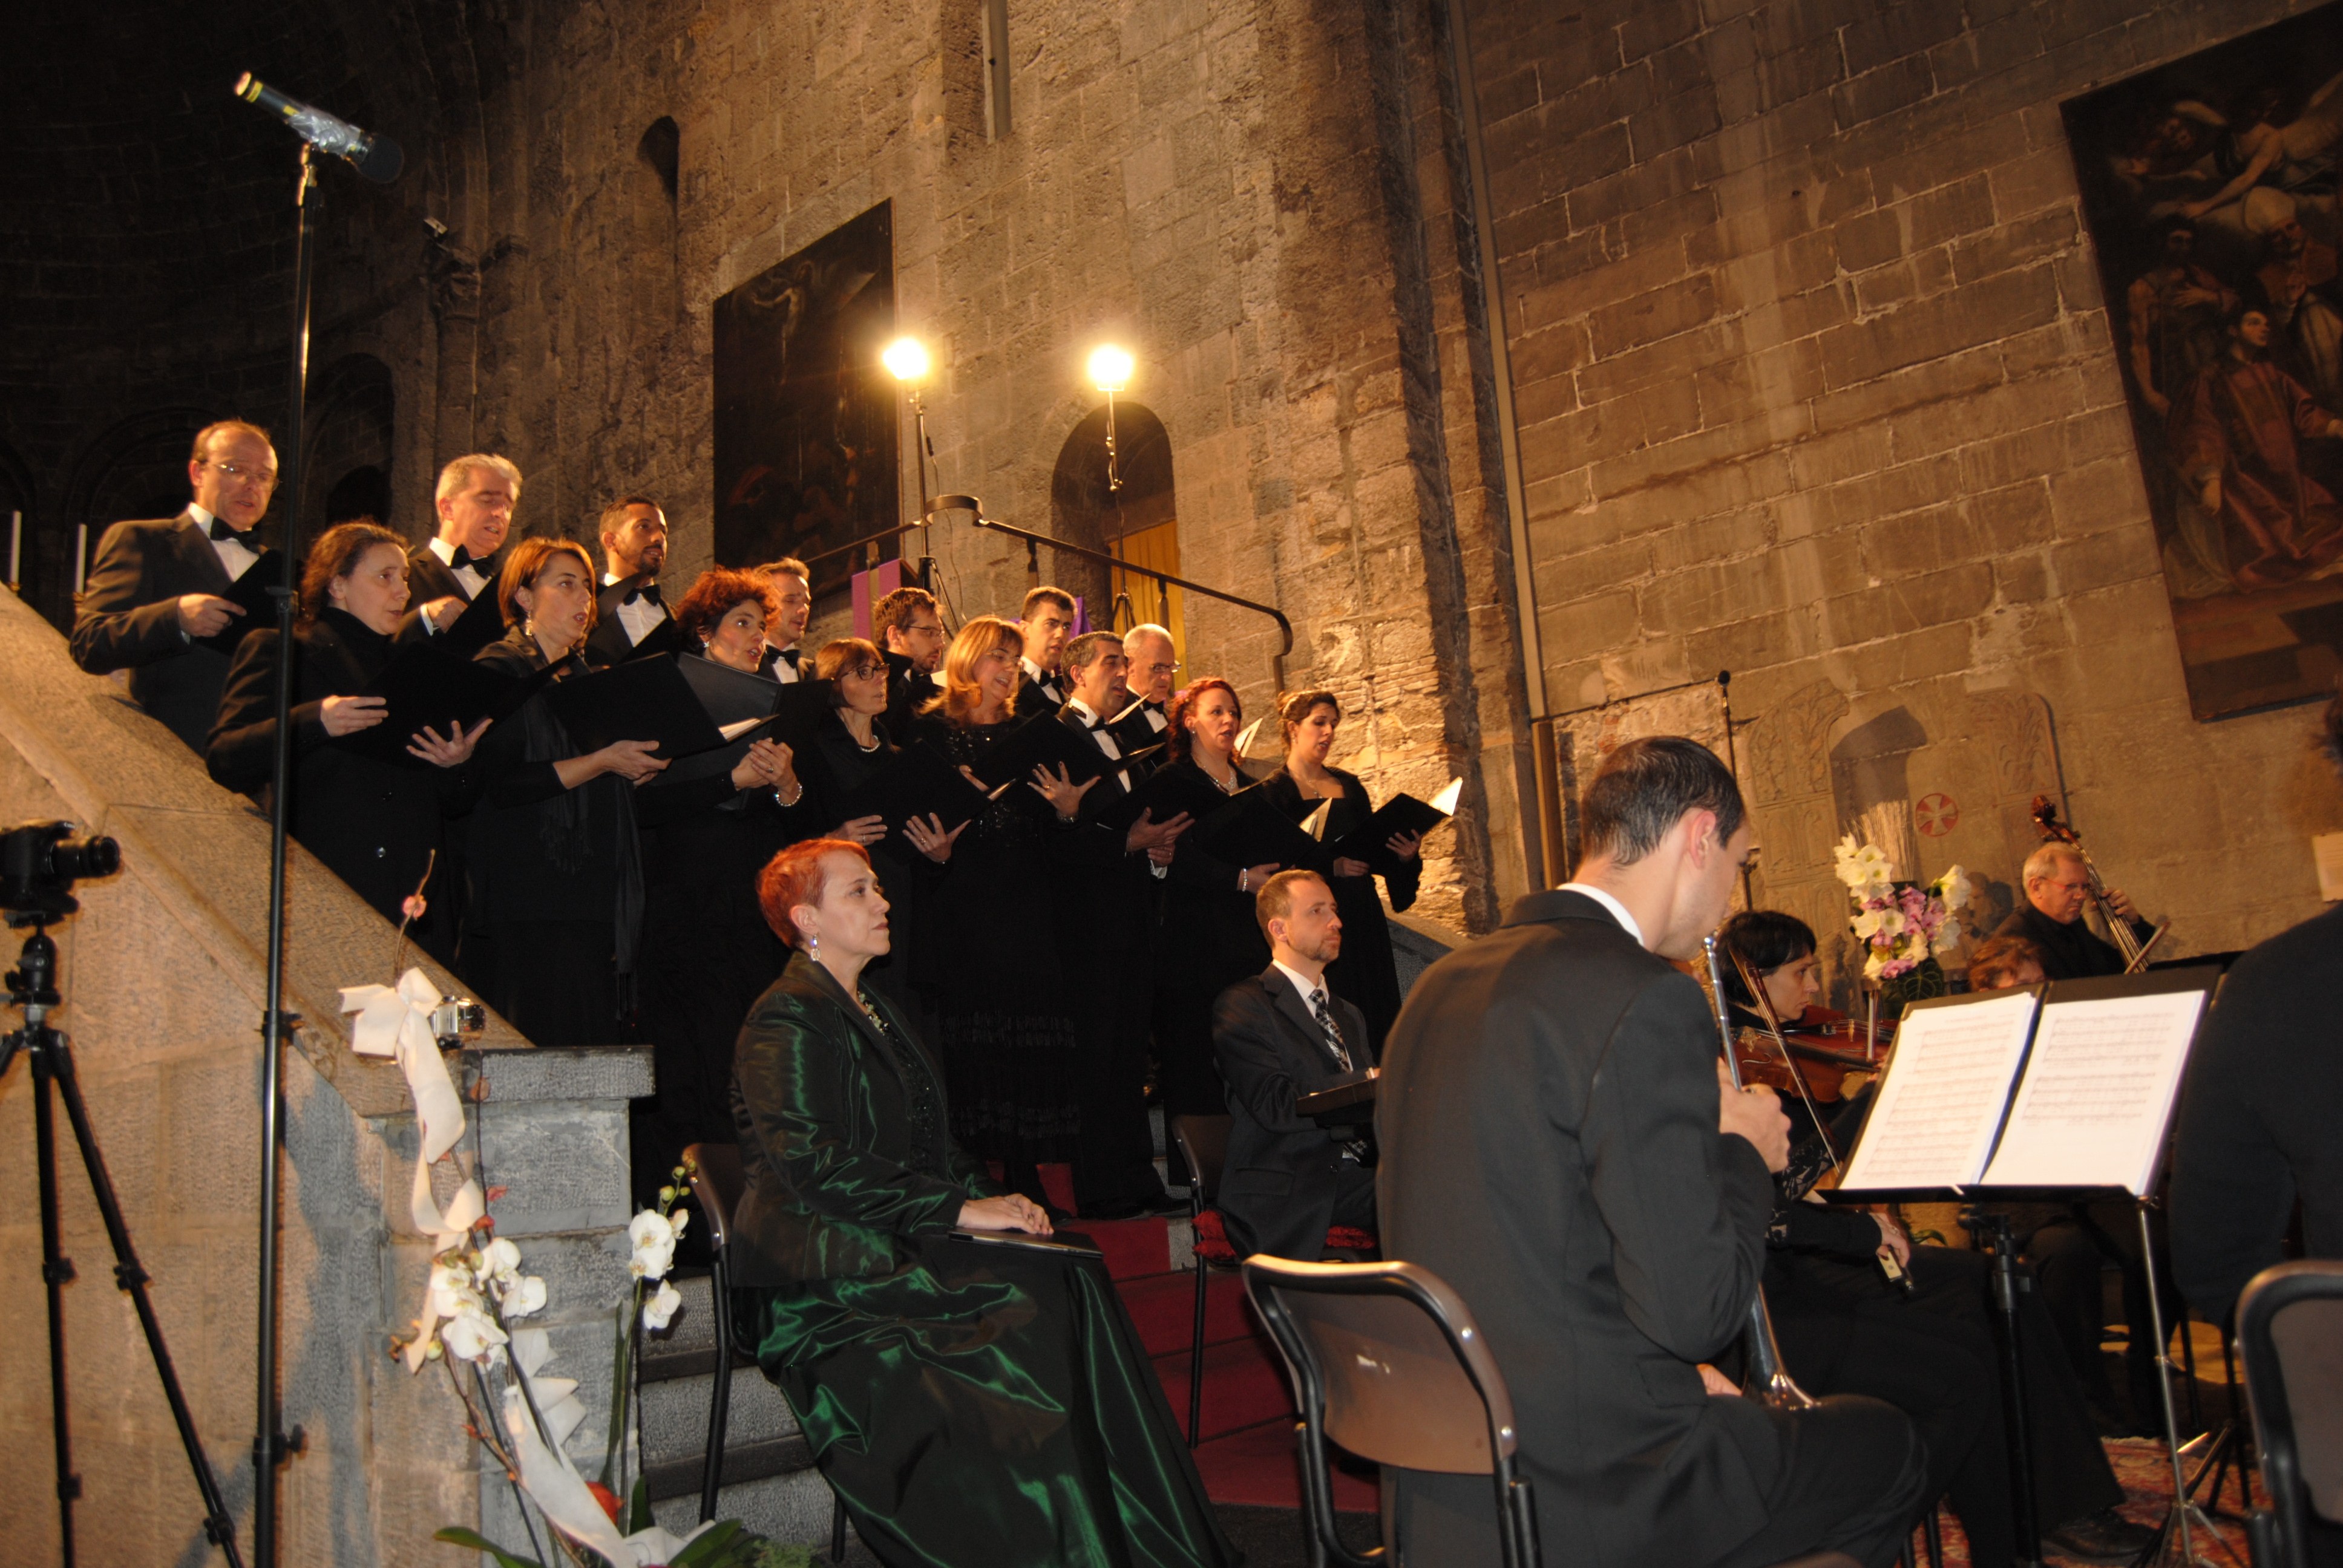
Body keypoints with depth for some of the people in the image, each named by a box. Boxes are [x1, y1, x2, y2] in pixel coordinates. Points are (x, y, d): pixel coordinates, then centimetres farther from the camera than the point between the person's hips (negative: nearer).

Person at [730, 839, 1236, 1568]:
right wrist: (960, 1210, -19)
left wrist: (992, 1198, 2)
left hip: (899, 1246, 8)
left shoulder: (876, 1013, 22)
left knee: (1070, 1278, -18)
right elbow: (818, 1166, -18)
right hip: (831, 1273, -8)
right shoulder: (786, 1021, -7)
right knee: (1028, 1304, -27)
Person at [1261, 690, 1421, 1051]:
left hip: (1363, 917, 6)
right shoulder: (1274, 792, -3)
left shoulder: (1349, 786, 15)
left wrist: (1404, 855, -3)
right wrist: (1330, 866, -19)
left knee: (1377, 1014, 4)